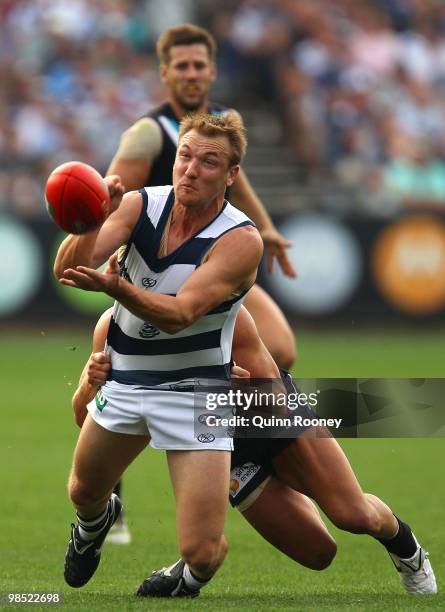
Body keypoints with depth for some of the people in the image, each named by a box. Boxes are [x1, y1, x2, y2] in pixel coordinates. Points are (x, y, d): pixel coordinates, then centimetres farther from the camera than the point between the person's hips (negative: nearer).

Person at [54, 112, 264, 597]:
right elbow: (68, 270, -18)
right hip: (124, 381, 4)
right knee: (83, 493, 25)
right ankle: (97, 521, 63)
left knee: (202, 553, -13)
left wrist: (115, 286, -48)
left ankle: (185, 582, 25)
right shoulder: (140, 205, -9)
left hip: (194, 392, -4)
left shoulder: (241, 241, -21)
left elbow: (178, 314, -31)